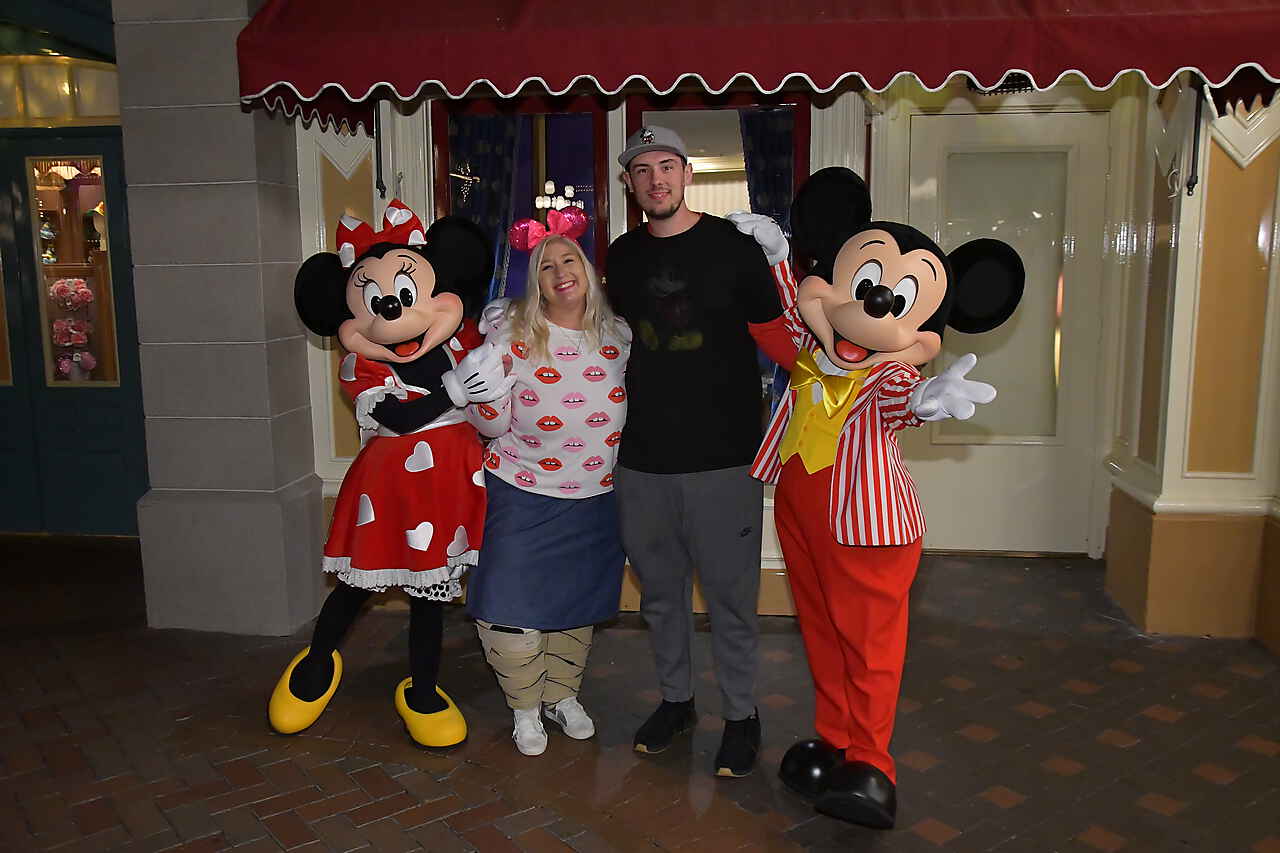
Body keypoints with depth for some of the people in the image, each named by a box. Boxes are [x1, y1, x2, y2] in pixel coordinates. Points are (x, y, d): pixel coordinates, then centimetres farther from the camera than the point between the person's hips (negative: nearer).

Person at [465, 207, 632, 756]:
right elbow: (495, 426, -11)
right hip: (523, 496, -3)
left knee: (577, 604, 17)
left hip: (595, 498, 3)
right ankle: (525, 707, 26)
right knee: (511, 606, 0)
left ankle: (563, 694, 40)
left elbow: (634, 408, 15)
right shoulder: (510, 331, -11)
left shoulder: (618, 337, -1)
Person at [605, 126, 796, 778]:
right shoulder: (622, 256, 9)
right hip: (642, 459, 4)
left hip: (722, 458, -4)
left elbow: (776, 338, -3)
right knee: (660, 590, 16)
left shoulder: (733, 246, -4)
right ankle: (675, 699, 36)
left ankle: (740, 714, 24)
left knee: (729, 594, 5)